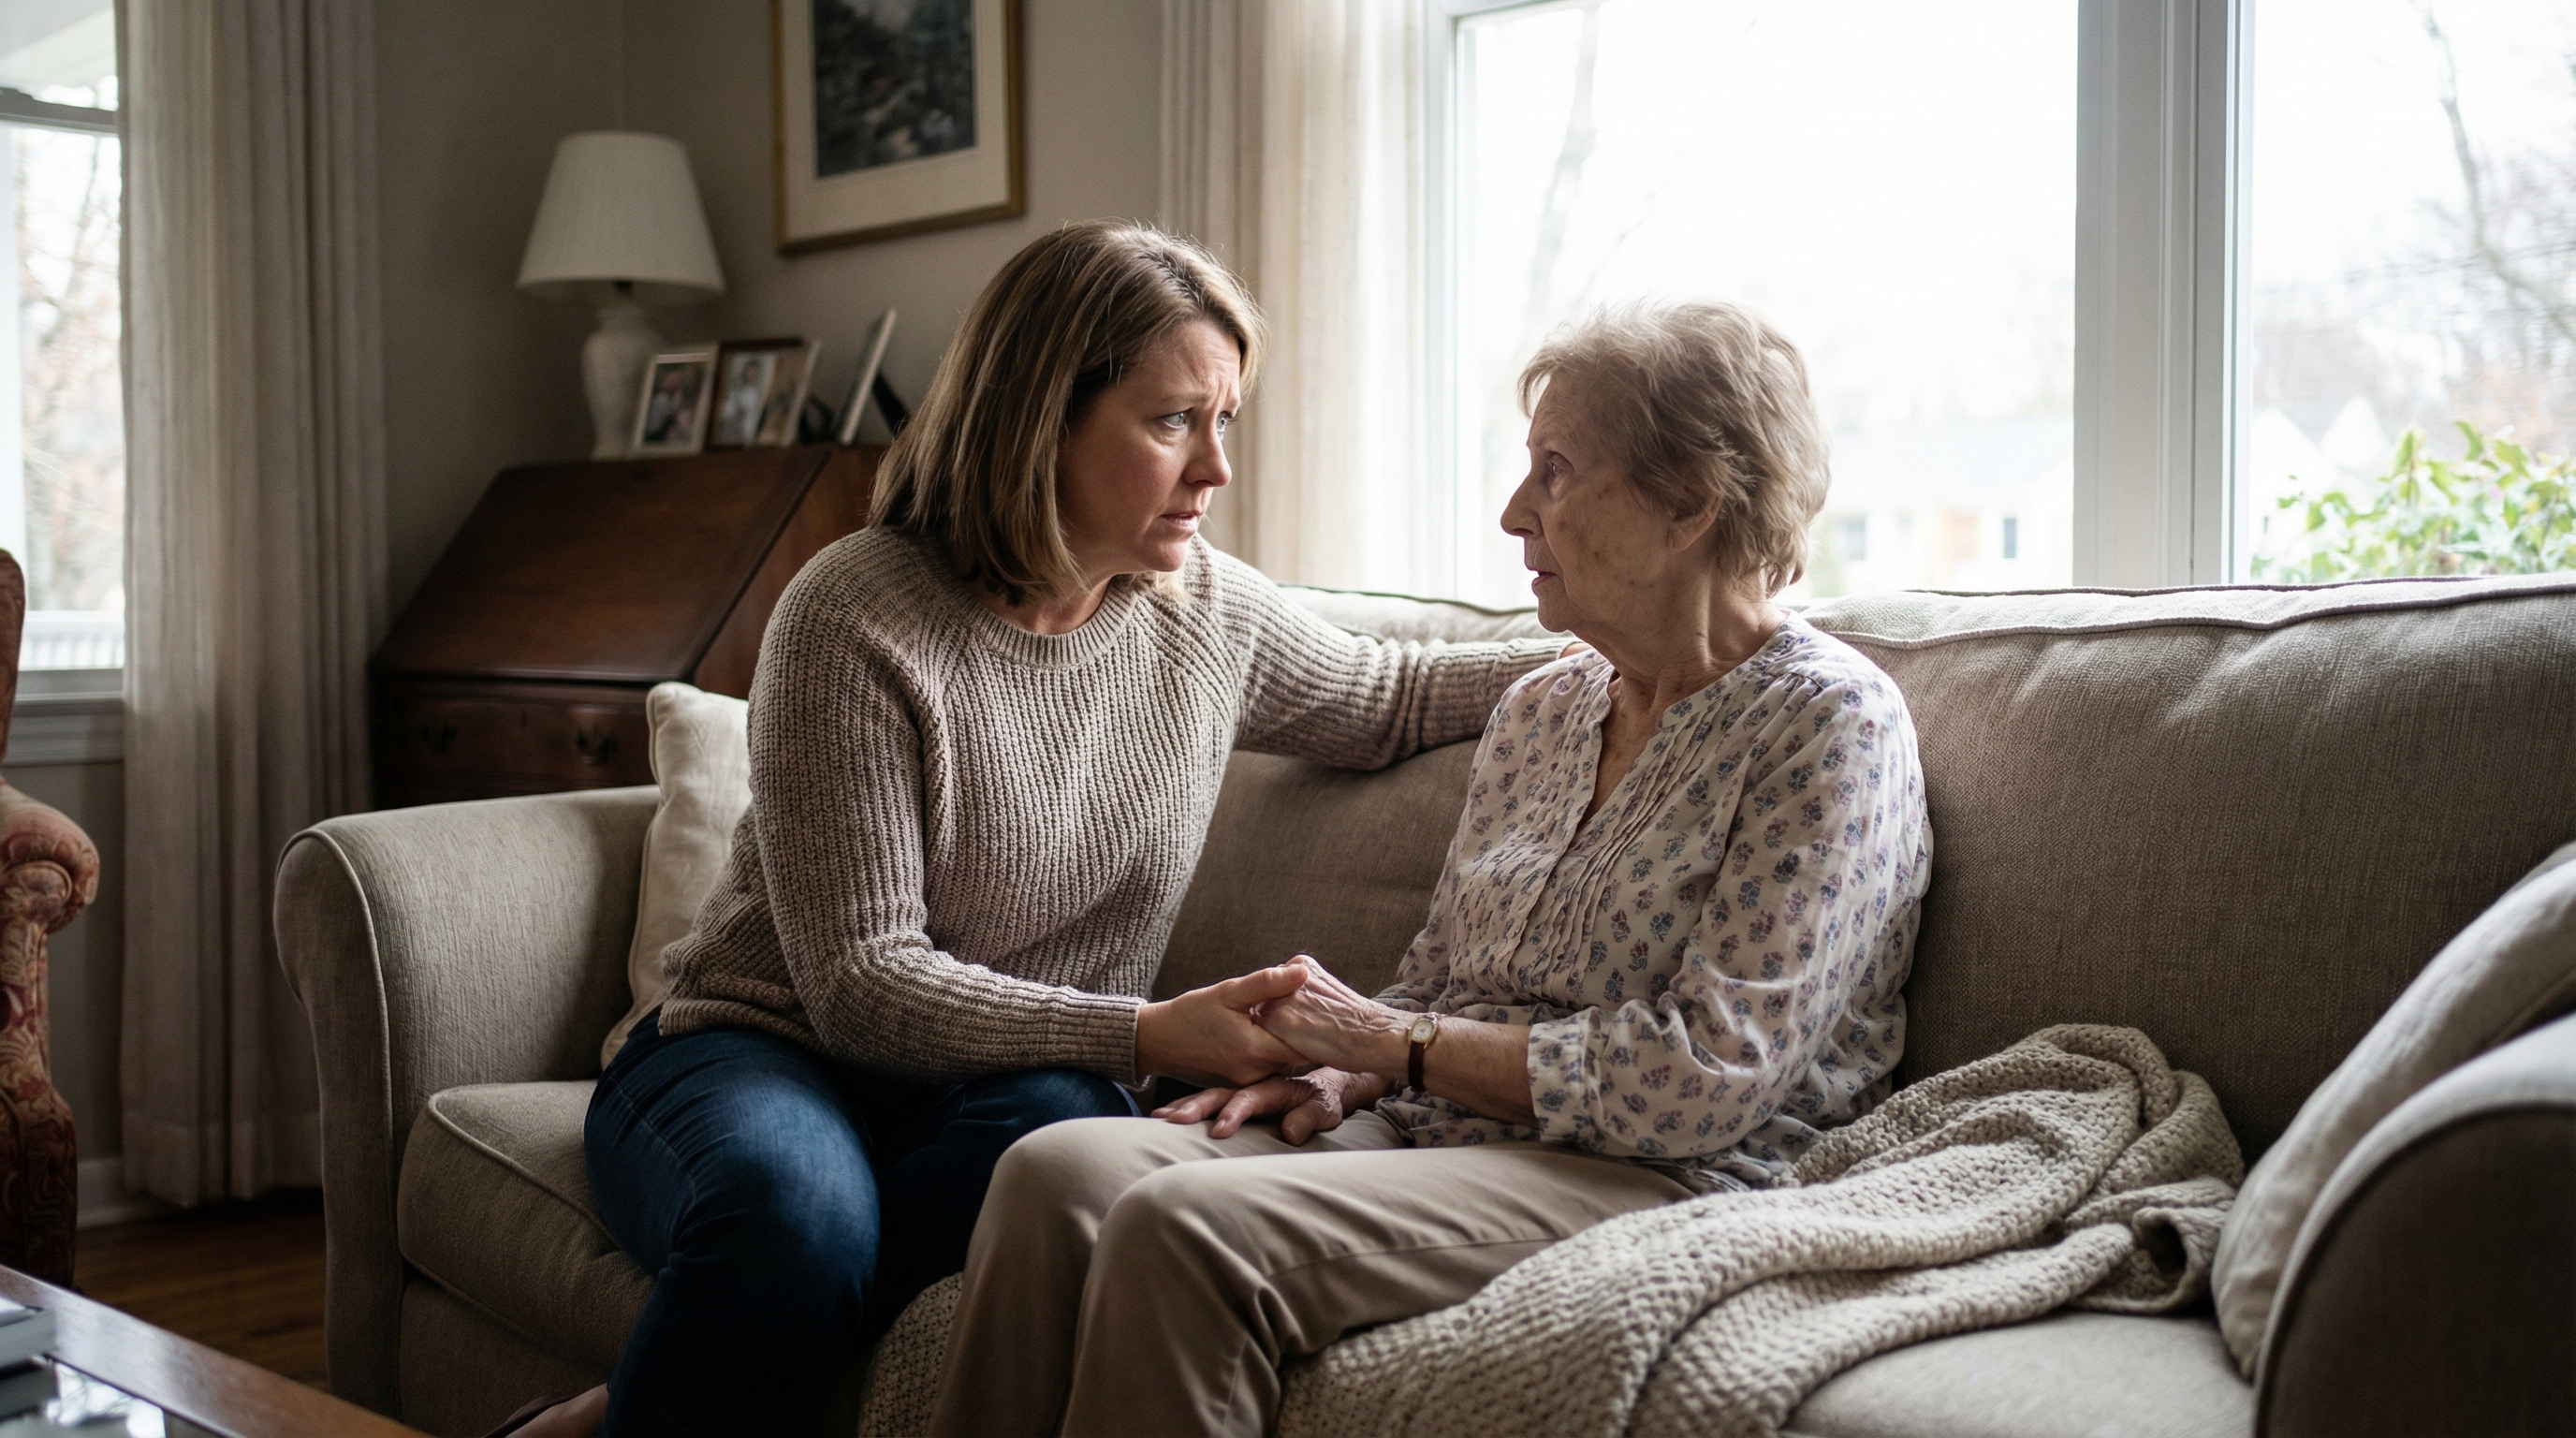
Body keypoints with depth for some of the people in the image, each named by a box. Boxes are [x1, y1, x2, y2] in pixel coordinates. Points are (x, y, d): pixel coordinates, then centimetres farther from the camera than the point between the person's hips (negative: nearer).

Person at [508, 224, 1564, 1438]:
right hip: (762, 1055, -4)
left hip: (1017, 1079, 5)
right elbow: (863, 987, -18)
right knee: (793, 1211, -41)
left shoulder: (1210, 611, 4)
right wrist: (1145, 1035, -28)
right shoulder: (853, 621, -16)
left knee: (1065, 1132, -34)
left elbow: (1390, 700, 24)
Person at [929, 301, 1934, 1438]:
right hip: (1431, 1132, 7)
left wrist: (1397, 1043, -10)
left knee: (1187, 1225, -30)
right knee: (1058, 1171, -19)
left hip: (1666, 1184, -7)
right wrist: (1343, 1075, -3)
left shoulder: (1829, 722, -7)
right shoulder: (1538, 708, 17)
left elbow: (1710, 1080, -15)